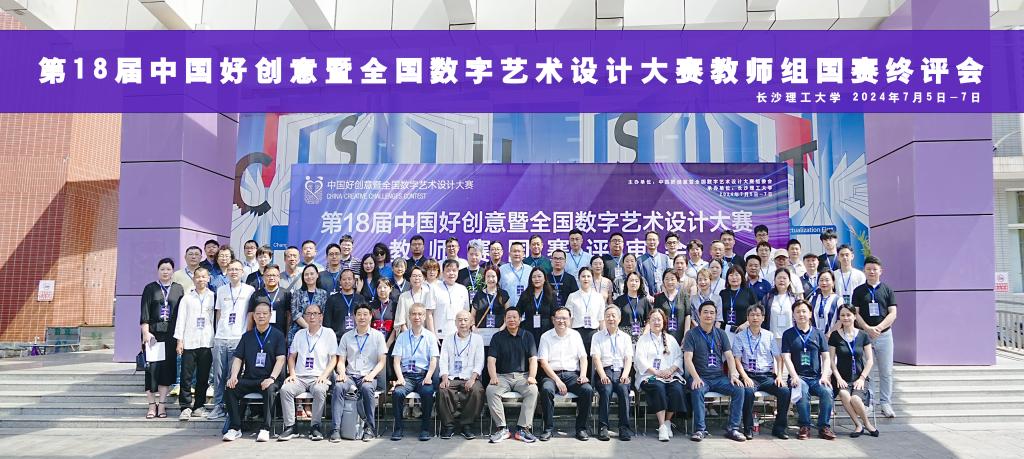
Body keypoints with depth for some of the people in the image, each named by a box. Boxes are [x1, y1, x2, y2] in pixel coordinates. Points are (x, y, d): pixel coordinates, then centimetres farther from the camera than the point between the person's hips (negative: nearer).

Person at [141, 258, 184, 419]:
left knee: (168, 368, 2)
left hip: (171, 334, 1)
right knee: (152, 368, -1)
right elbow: (144, 312, 0)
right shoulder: (150, 288, 5)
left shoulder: (178, 289, 8)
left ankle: (162, 404, 9)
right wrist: (146, 332, -10)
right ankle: (152, 405, 7)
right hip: (153, 333, -1)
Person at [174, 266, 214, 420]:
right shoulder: (187, 298, 6)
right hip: (189, 342, -1)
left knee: (203, 377, 6)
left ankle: (199, 406, 15)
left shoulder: (213, 297, 7)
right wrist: (179, 340, -2)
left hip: (207, 343, 1)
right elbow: (181, 319, 5)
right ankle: (185, 407, 2)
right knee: (186, 376, -3)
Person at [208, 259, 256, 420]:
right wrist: (217, 331, 12)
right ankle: (218, 406, 14)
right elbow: (218, 313, 18)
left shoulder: (249, 290, 2)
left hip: (239, 339, -3)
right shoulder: (221, 290, 12)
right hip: (220, 338, 3)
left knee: (234, 376, 0)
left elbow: (253, 314, 4)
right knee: (218, 375, 5)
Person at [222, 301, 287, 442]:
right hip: (248, 379, 4)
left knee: (270, 390, -35)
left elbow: (280, 359, -3)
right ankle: (235, 428, -15)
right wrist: (233, 376, -7)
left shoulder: (277, 335, 7)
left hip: (267, 379, -4)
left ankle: (265, 429, -26)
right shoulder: (247, 336, 18)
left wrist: (272, 378, -18)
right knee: (230, 388, -23)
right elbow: (237, 358, 12)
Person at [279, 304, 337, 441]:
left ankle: (315, 426, -21)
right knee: (285, 389, -26)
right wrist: (292, 373, 1)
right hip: (300, 377, 3)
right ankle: (290, 426, -18)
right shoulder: (300, 334, 18)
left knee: (319, 390, -35)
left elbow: (334, 358, 2)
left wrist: (324, 375, -11)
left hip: (319, 377, -3)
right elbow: (291, 356, 18)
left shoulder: (329, 333, 7)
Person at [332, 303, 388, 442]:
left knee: (367, 388, -35)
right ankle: (336, 429, -29)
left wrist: (372, 374, -13)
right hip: (350, 375, 2)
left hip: (369, 376, -2)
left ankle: (370, 427, -23)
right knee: (338, 386, -30)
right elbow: (341, 361, 13)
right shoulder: (346, 336, 15)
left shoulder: (378, 336, 9)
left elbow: (382, 362, 4)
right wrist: (342, 373, -9)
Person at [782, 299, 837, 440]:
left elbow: (826, 357, 11)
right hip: (798, 376, -2)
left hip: (816, 377, 2)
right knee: (802, 392, -33)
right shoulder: (788, 334, 10)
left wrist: (824, 375, -5)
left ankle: (824, 426, -16)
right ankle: (805, 427, -21)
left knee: (827, 391, -29)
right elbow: (786, 358, 1)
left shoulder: (818, 334, 15)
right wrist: (794, 376, -13)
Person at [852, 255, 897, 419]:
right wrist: (867, 328, -13)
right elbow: (855, 313, 1)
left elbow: (892, 313, 0)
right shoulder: (859, 290, 5)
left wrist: (878, 328, -13)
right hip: (863, 334, 0)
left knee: (886, 371, 3)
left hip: (884, 334, 0)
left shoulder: (887, 290, 6)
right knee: (864, 370, 2)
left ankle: (886, 404, 12)